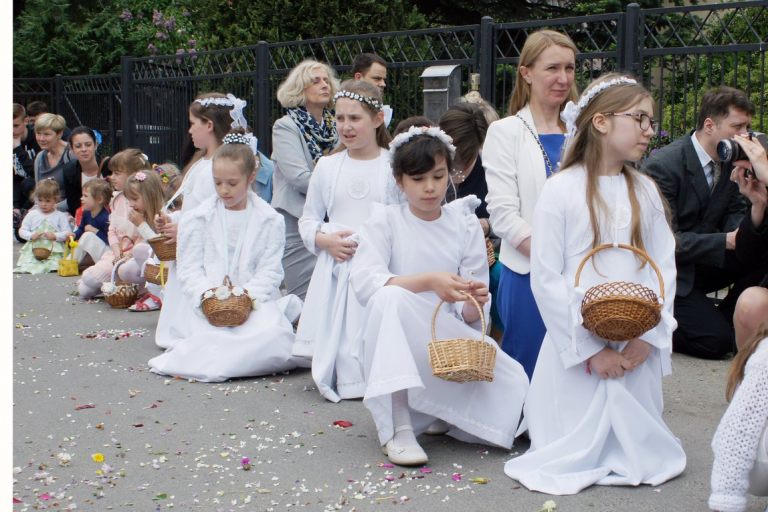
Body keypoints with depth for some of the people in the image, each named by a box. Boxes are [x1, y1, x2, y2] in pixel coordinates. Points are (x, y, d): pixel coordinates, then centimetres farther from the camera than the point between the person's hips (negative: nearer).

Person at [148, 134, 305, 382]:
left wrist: (248, 293, -16)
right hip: (207, 301, 0)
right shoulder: (196, 218, 9)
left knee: (273, 332, -30)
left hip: (254, 299, 1)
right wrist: (207, 291, -14)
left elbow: (270, 270, 1)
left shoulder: (270, 220, 6)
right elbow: (189, 268, 5)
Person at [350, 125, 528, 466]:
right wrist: (429, 282, -32)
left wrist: (475, 302, -24)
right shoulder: (385, 220, -1)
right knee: (390, 298, -35)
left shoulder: (466, 225, 6)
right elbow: (364, 282, -19)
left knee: (512, 393, -22)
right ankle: (397, 429, -31)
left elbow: (470, 315, 1)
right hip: (395, 346, -3)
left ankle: (438, 416, 10)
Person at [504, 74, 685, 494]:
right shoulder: (561, 189, -8)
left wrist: (648, 336, -8)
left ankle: (624, 460, 35)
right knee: (574, 456, 2)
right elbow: (545, 278, -10)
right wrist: (590, 348, -11)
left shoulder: (646, 191, 7)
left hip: (638, 349, 4)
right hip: (577, 344, -4)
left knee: (636, 453, 8)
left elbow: (664, 266, 5)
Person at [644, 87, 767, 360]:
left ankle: (724, 317, 3)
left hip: (704, 263, 7)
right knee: (717, 342, -17)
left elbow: (734, 213, 8)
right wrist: (726, 241, -27)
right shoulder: (663, 165, -22)